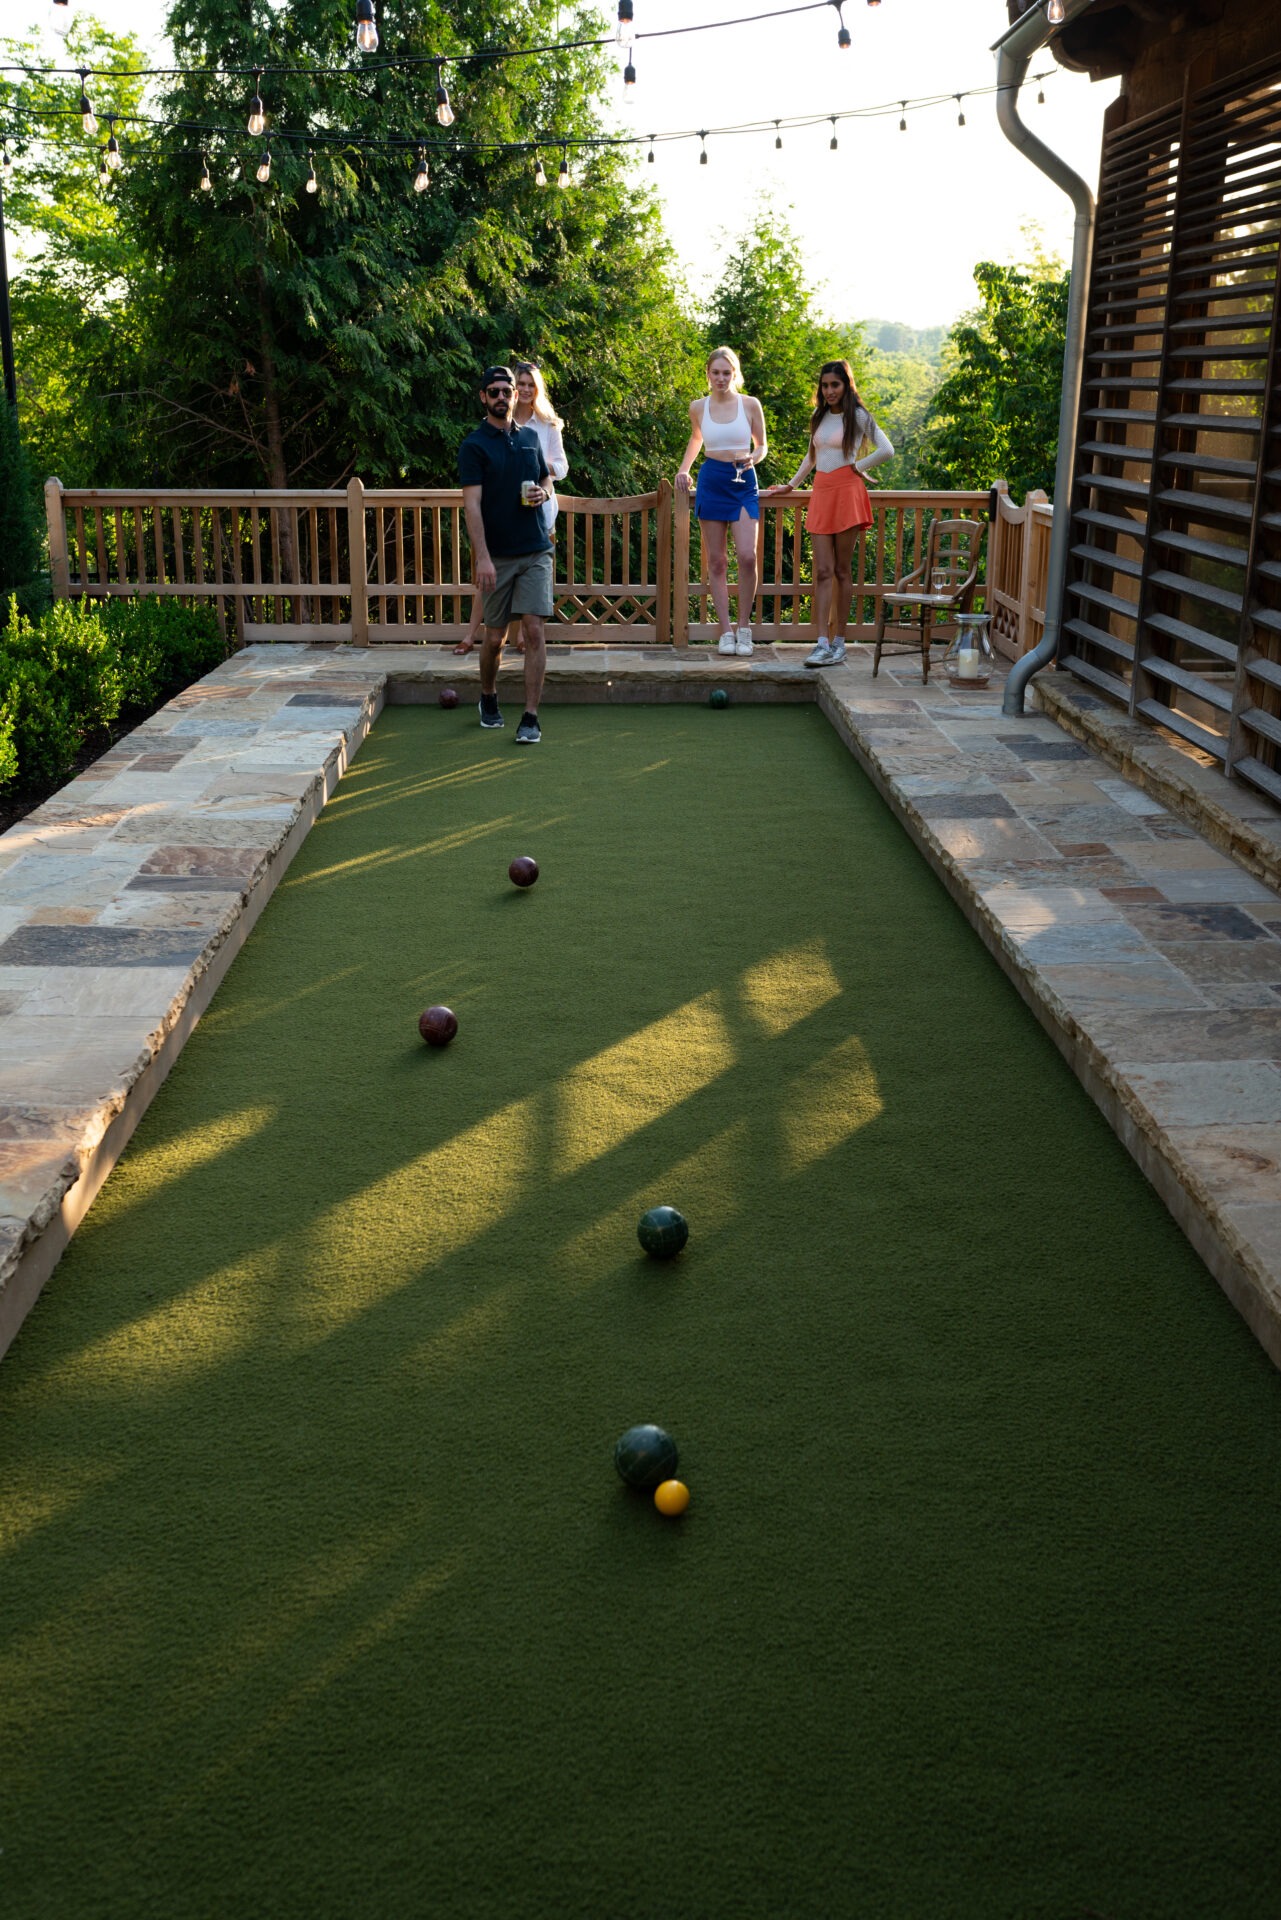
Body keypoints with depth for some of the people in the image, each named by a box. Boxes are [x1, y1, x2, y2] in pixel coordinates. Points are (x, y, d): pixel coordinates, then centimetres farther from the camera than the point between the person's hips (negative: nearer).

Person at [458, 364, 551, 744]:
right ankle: (488, 699, 33)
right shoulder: (474, 446, -4)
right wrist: (481, 557, -22)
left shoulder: (530, 438, 11)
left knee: (534, 630, -9)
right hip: (497, 556, -3)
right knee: (495, 636, 6)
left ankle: (530, 717, -7)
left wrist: (542, 493, 0)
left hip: (536, 552, 3)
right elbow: (472, 504, -12)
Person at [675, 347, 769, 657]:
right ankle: (726, 631, 6)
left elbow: (762, 445, 9)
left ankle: (744, 626, 1)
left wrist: (753, 457, -12)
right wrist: (683, 469, 13)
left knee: (747, 556, -15)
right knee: (716, 560, 1)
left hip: (743, 483, -2)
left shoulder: (750, 404, 0)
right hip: (711, 481, 2)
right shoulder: (698, 408, 5)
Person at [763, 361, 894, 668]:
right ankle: (823, 644, -12)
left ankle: (839, 642, 4)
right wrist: (790, 485, 29)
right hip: (821, 493, 5)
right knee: (823, 571, -5)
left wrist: (857, 466, -3)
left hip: (846, 492, -5)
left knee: (841, 570, -1)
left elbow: (886, 450, -9)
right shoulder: (819, 417, 16)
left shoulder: (858, 417, -1)